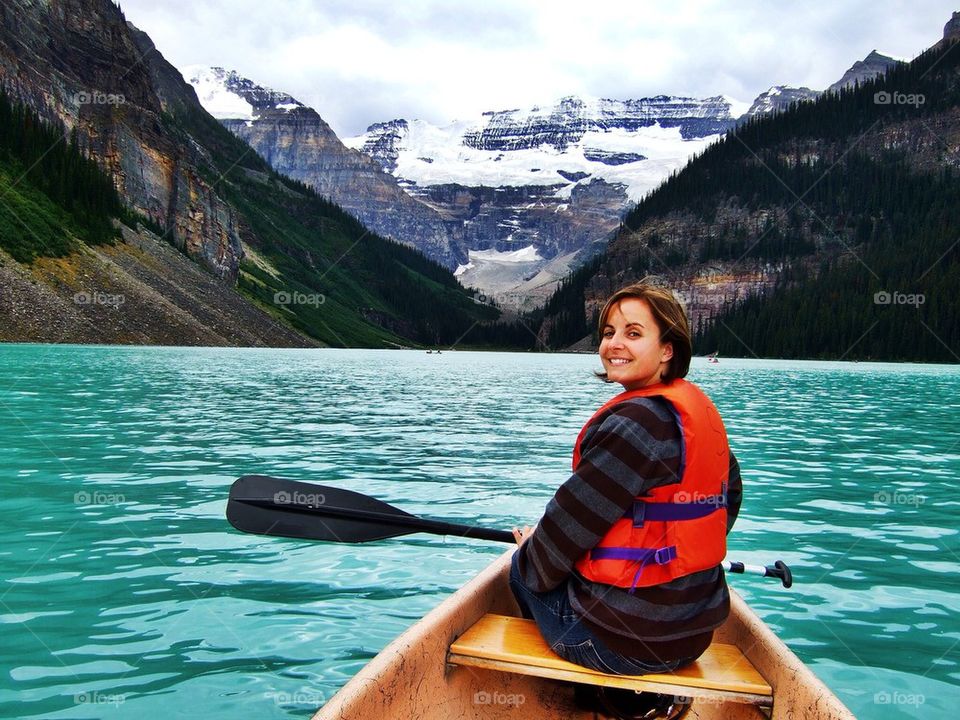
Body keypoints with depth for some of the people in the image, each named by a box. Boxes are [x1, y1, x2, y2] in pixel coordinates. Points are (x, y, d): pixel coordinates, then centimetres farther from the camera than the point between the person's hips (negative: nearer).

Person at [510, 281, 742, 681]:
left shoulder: (636, 421, -23)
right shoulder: (703, 411, 4)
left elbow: (570, 524, -18)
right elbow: (730, 492, 21)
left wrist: (531, 554, 3)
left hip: (625, 643, -8)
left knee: (523, 567, 16)